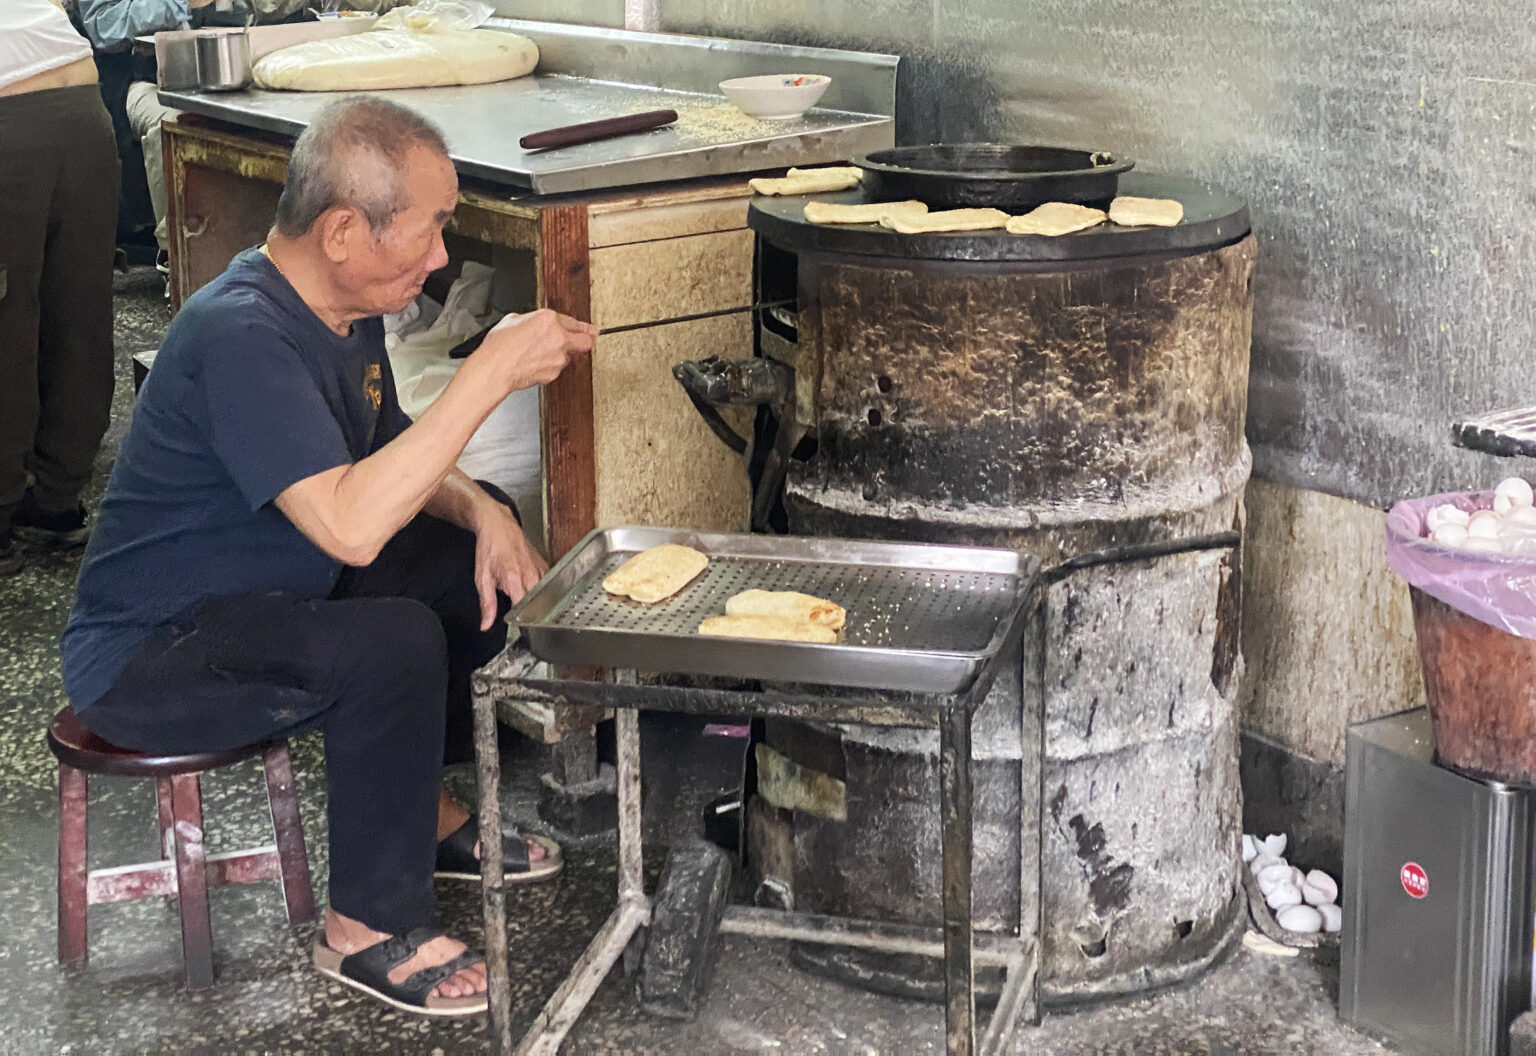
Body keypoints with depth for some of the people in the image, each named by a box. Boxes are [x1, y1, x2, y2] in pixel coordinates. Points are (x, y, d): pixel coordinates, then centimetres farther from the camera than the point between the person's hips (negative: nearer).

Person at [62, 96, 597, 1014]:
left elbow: (391, 456, 15)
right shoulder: (242, 337, -30)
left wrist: (483, 511, -7)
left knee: (481, 558, 8)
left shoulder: (346, 308, 1)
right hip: (145, 657, -10)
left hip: (269, 594, 10)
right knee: (393, 642, -31)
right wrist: (493, 372, -37)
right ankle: (371, 932, -14)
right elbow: (350, 524, -41)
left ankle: (427, 812, 20)